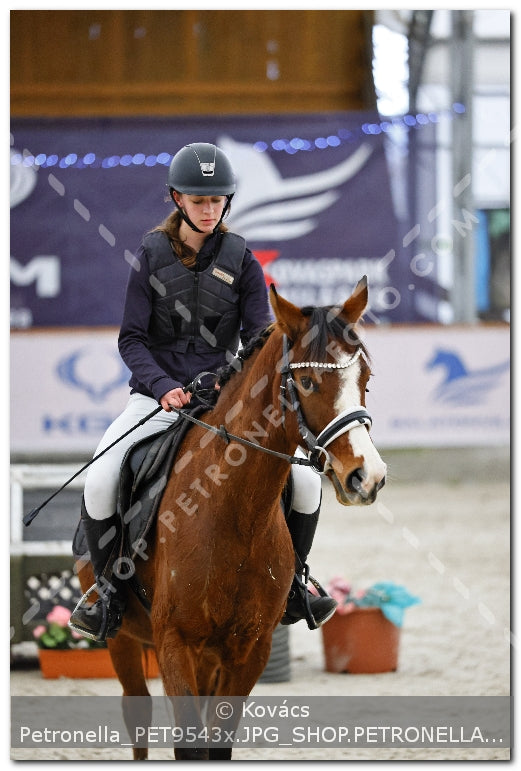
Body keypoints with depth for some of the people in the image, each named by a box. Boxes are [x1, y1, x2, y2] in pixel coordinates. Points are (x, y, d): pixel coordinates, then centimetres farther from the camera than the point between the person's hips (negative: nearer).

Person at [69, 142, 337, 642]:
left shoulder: (240, 261, 2)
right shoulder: (152, 256, 0)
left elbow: (260, 337, 1)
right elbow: (131, 338, -2)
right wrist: (163, 387, -19)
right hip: (157, 394, -1)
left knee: (305, 482, -13)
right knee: (100, 483, -26)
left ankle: (289, 583, 11)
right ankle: (109, 591, -5)